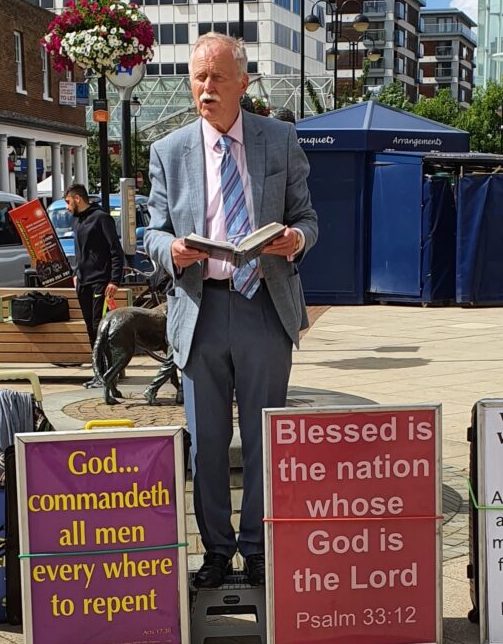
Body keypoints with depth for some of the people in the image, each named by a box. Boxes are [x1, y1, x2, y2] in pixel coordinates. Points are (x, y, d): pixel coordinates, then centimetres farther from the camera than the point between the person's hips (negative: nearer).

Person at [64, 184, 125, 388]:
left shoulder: (101, 218, -7)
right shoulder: (76, 221, 18)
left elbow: (116, 251, -12)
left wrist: (114, 281, -18)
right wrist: (76, 274, 16)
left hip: (100, 283, -8)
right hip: (83, 284, 8)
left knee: (100, 328, -10)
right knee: (91, 330, 8)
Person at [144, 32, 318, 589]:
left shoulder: (281, 140, 5)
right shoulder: (168, 152, 6)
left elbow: (306, 216, 9)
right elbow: (154, 233, 7)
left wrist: (297, 238, -14)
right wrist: (171, 249, -16)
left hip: (266, 308, 0)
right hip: (200, 309, 1)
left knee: (264, 438, 8)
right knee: (206, 441, 8)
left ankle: (257, 548, 23)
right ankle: (216, 548, 23)